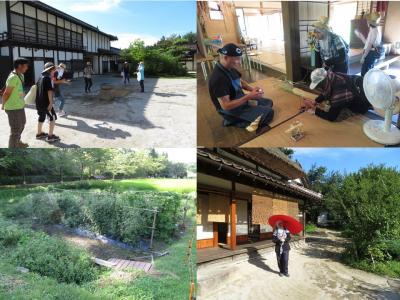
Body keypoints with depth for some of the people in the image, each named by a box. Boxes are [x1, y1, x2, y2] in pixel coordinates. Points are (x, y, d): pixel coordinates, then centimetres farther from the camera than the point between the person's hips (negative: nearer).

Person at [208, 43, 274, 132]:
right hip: (231, 110, -9)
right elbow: (225, 106, -31)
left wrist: (252, 89, -6)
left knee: (268, 102, 16)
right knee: (269, 113, -14)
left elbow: (240, 82, 16)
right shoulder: (218, 78, -31)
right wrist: (249, 96, -29)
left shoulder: (230, 68, -2)